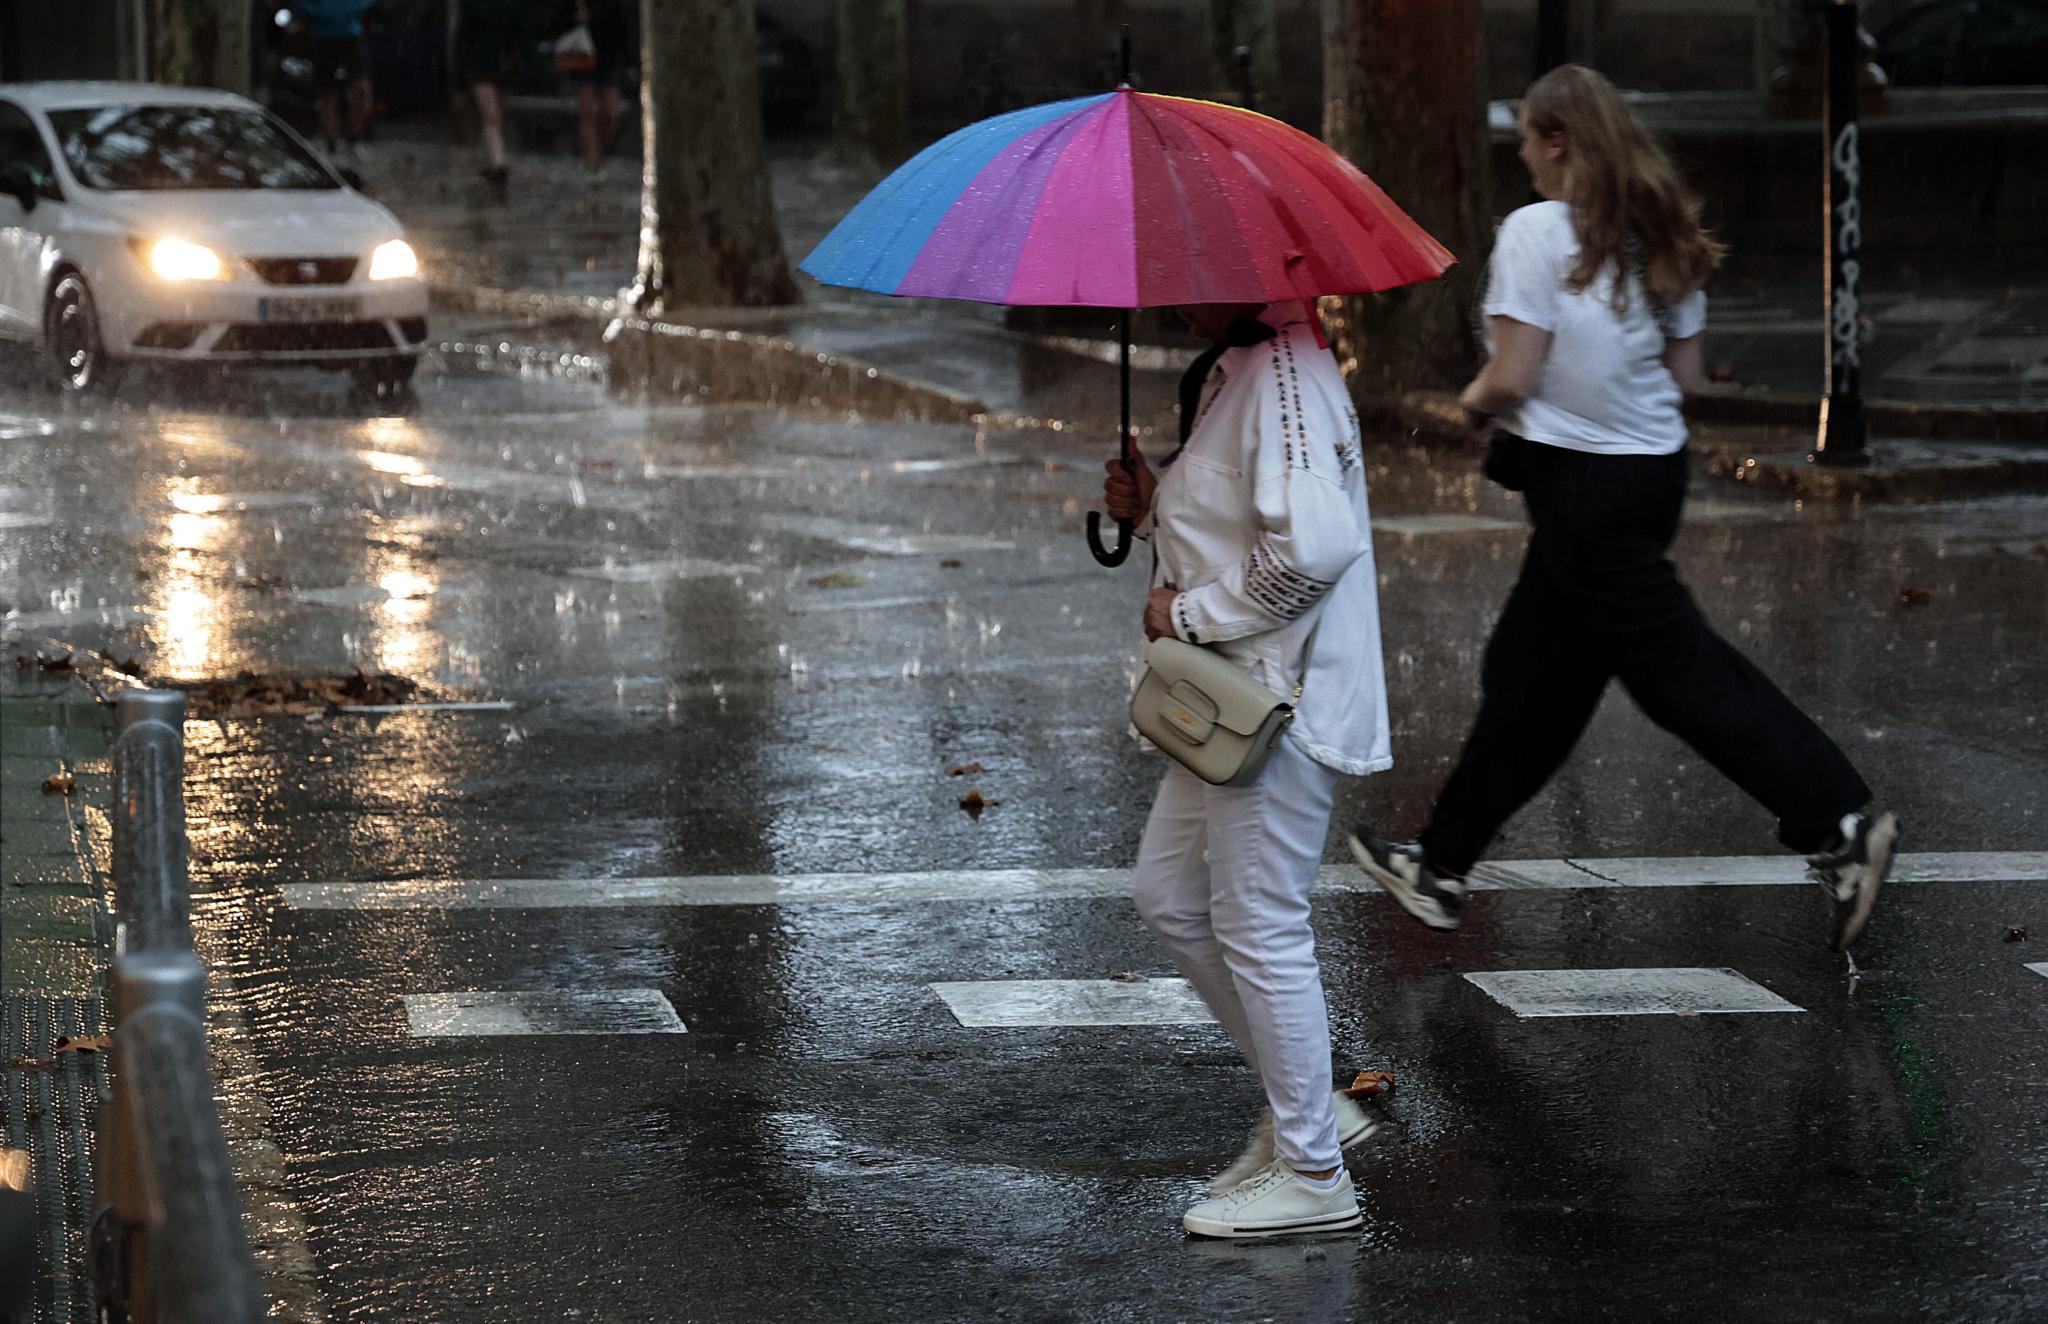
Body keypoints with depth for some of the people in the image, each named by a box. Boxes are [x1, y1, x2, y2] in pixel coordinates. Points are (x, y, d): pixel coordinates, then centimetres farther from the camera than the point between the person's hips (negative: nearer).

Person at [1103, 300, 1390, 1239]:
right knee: (1168, 895, 17)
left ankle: (1312, 1175, 7)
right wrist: (1154, 508, 8)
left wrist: (1190, 613, -18)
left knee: (1259, 927, -4)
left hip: (1280, 696, -11)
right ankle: (1304, 1105, 26)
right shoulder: (1231, 372, 13)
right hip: (1232, 694, 11)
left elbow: (1313, 545, -30)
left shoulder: (1283, 376, -20)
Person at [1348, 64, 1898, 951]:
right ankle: (1442, 865, 26)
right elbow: (1686, 376, 9)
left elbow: (1510, 380, -18)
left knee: (1680, 671, -6)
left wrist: (1475, 406, 2)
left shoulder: (1536, 231, -16)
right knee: (1531, 676, 16)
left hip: (1581, 479, -9)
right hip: (1655, 467, 9)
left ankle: (1837, 821, -13)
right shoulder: (1660, 236, 6)